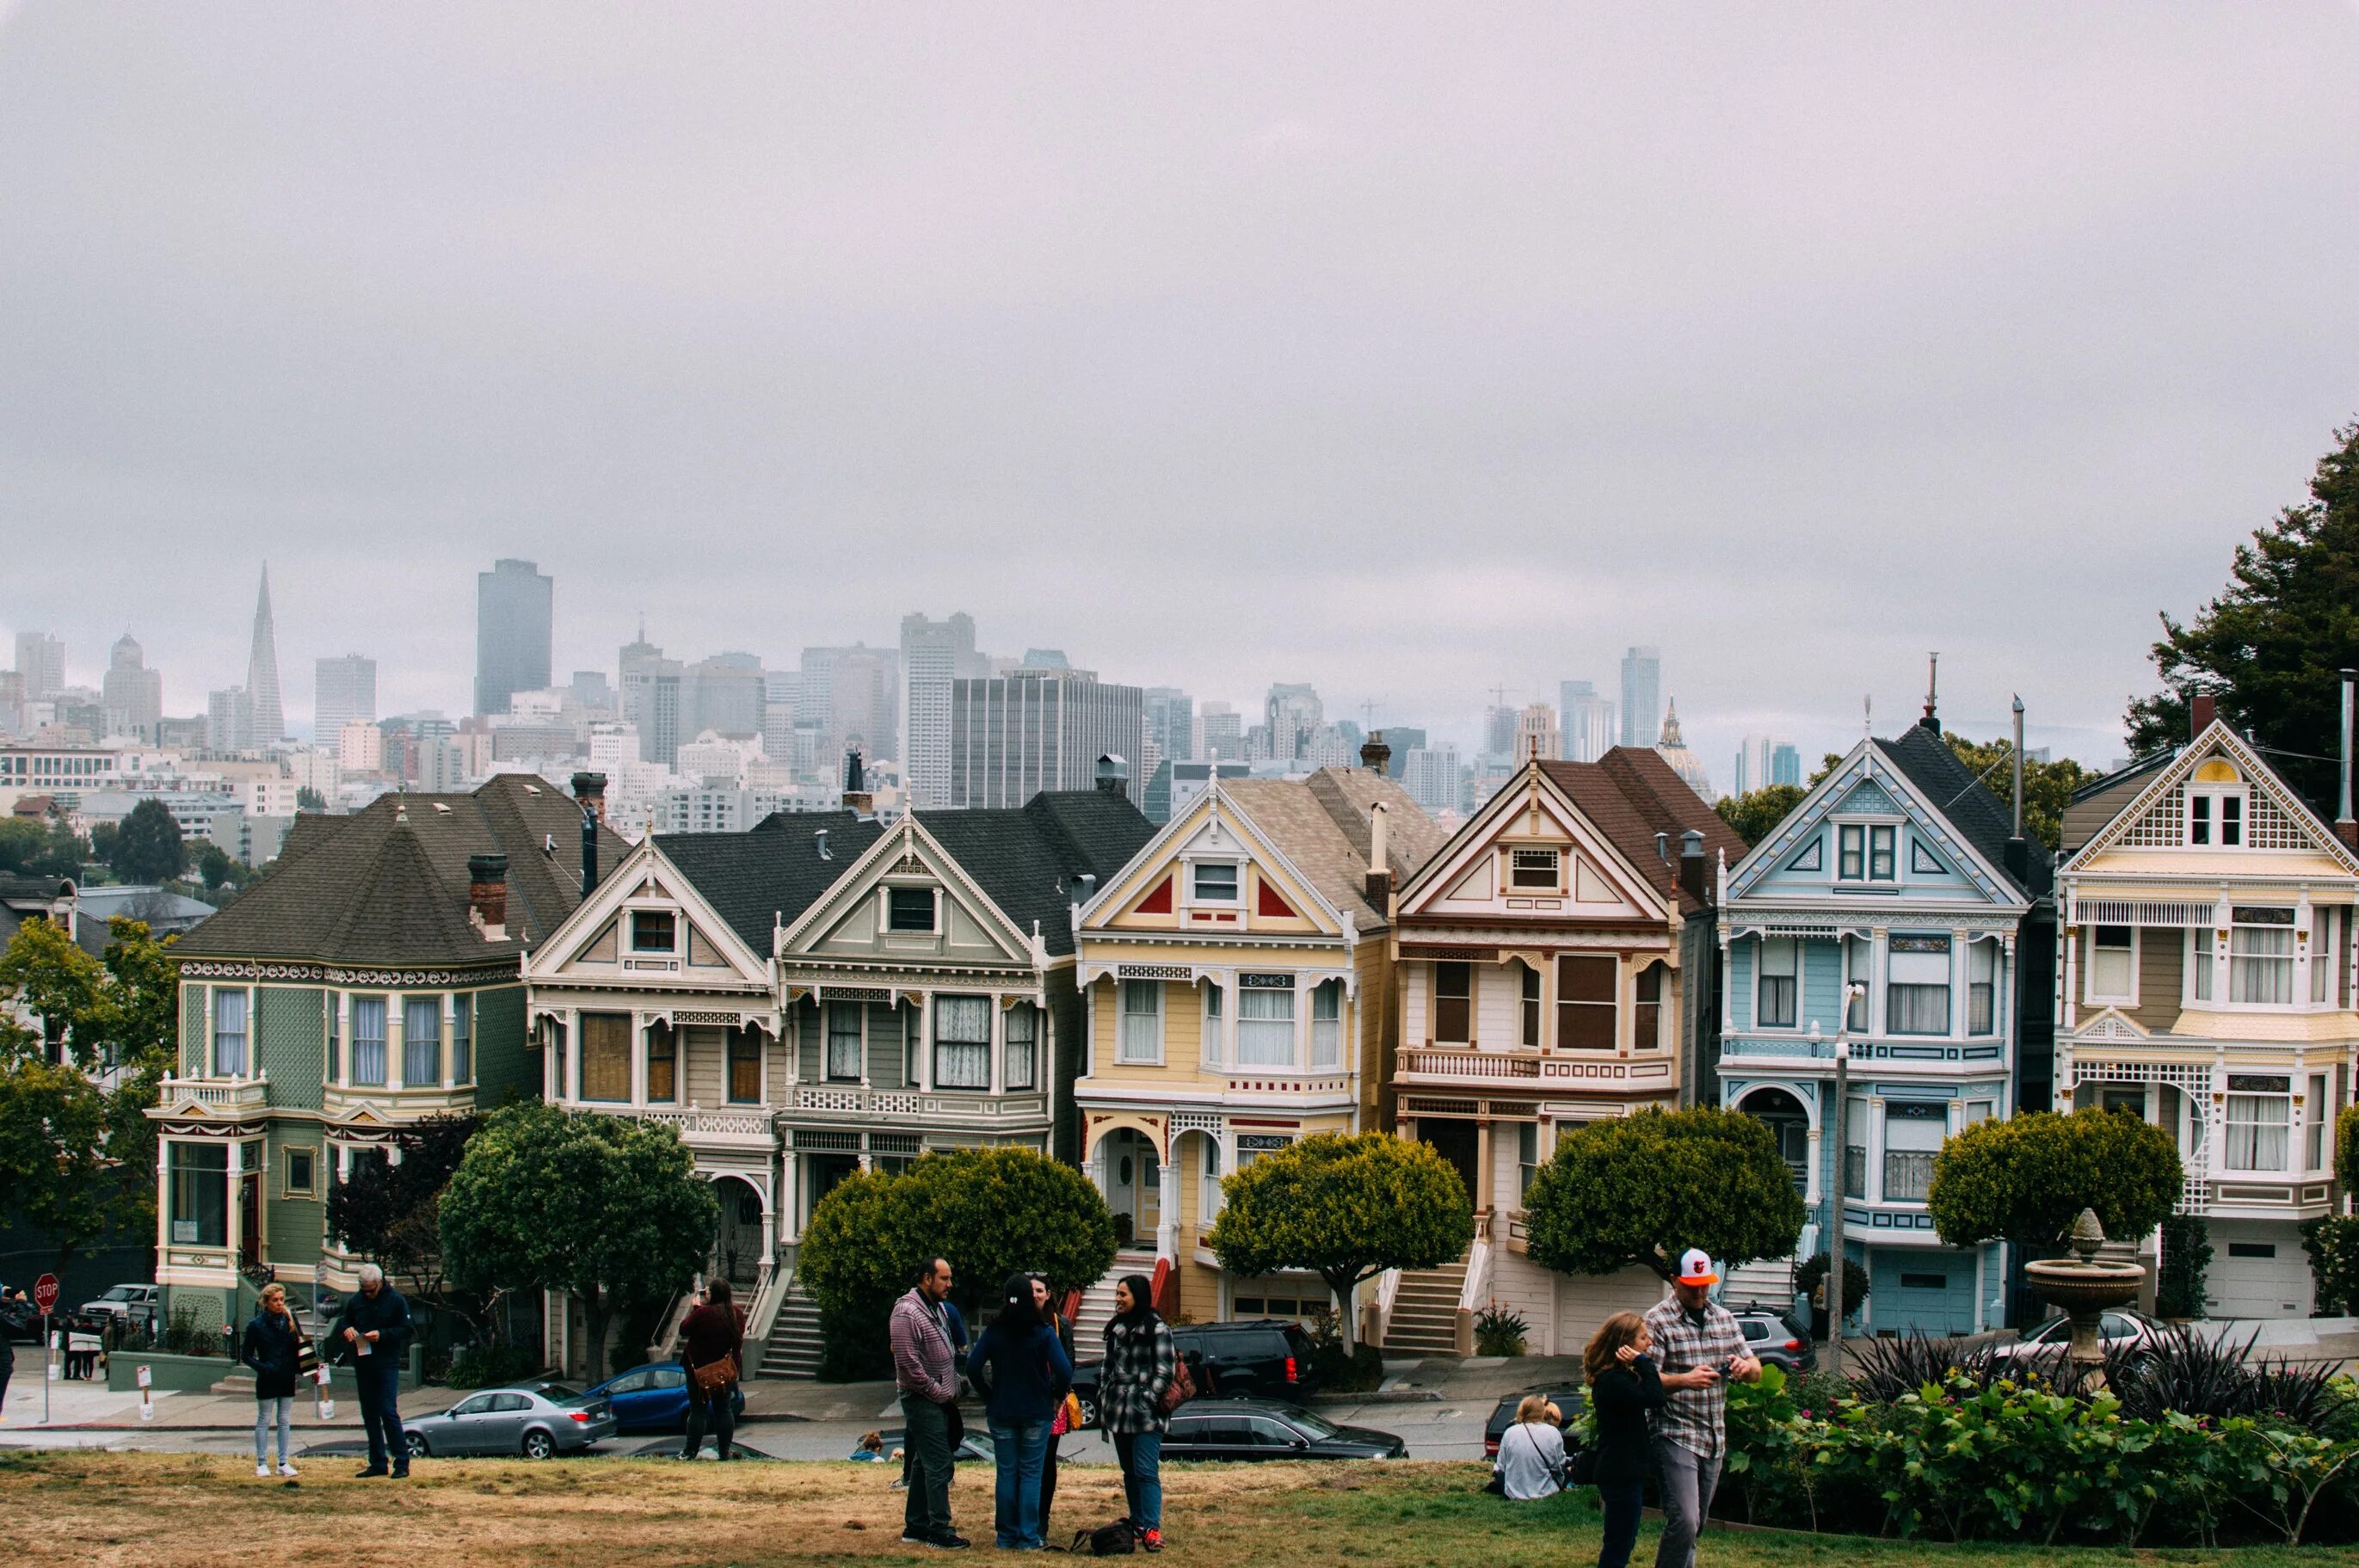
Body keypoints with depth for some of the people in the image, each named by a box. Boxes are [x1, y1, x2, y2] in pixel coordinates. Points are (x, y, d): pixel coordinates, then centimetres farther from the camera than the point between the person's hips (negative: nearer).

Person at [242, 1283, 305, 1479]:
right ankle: (261, 1463, 10)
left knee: (285, 1421, 9)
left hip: (287, 1379, 3)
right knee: (264, 1420, 4)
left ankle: (283, 1463, 15)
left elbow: (300, 1347, 6)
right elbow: (246, 1355, -4)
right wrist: (262, 1367, -19)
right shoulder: (257, 1325, -7)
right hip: (267, 1380, -3)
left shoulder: (290, 1320, 1)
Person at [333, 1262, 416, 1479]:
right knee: (369, 1414, 9)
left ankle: (402, 1462, -7)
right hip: (363, 1364, 5)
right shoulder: (355, 1300, 6)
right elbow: (342, 1322, 17)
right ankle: (378, 1463, 16)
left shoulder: (395, 1300, -5)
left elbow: (406, 1330, -5)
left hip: (387, 1364, -5)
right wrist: (346, 1330, -6)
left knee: (389, 1412, -11)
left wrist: (382, 1335, -19)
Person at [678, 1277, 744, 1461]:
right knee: (724, 1409, 9)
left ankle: (690, 1452, 3)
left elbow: (684, 1330, -8)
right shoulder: (736, 1313, -2)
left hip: (700, 1368, -5)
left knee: (698, 1410, 2)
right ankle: (724, 1452, 8)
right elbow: (740, 1334, 11)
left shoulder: (703, 1313, -20)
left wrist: (694, 1309, 1)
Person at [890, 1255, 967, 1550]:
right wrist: (941, 1393, -15)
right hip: (922, 1401, -9)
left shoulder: (937, 1308, 13)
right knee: (938, 1464, -9)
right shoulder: (907, 1313, -17)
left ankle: (915, 1526, 19)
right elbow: (909, 1363, -20)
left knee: (924, 1463, 13)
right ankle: (939, 1530, -6)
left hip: (940, 1400, 9)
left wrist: (953, 1391, 12)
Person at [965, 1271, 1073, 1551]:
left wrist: (988, 1395, 6)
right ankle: (1029, 1538, 1)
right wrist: (1057, 1397, 1)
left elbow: (973, 1366, -7)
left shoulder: (993, 1332, -3)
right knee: (1031, 1474, 3)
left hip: (1001, 1413, 2)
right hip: (1037, 1413, -2)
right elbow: (1064, 1370, -16)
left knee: (1006, 1473, 9)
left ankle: (1006, 1536, 11)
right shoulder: (1043, 1332, -10)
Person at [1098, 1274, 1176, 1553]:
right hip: (1119, 1412, 7)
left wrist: (1148, 1400, -15)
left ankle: (1152, 1530, -14)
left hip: (1146, 1415, -7)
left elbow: (1165, 1371, -10)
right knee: (1129, 1472, 10)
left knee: (1146, 1472, -12)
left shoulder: (1157, 1329, -6)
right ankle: (1137, 1525, 15)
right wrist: (1103, 1396, 10)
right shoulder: (1116, 1328, 14)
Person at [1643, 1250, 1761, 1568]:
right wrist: (1685, 1380, -34)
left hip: (1714, 1440, 6)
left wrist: (1745, 1366, -9)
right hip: (1675, 1436, -6)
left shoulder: (1724, 1319, 12)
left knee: (1694, 1527, 11)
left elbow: (1756, 1374, 15)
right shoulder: (1659, 1321, -7)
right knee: (1684, 1522, -17)